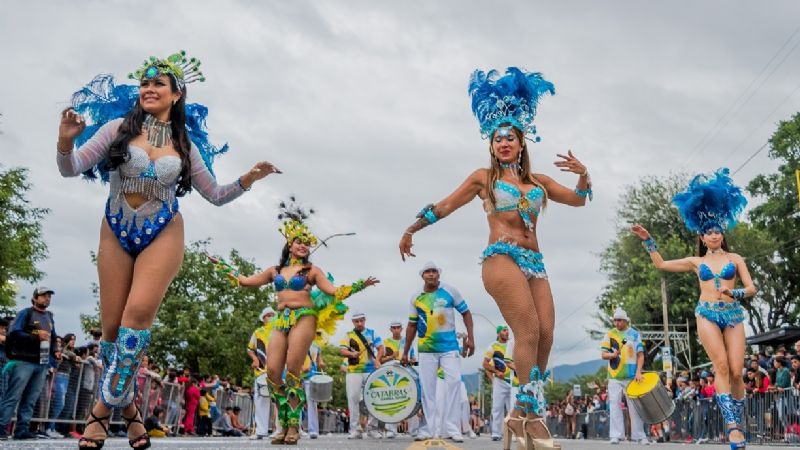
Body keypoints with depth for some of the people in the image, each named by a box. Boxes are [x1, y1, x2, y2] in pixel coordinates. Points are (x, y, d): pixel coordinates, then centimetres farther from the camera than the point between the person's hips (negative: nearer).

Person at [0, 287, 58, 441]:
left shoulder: (50, 317, 20)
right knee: (13, 396, -9)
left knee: (30, 399, 5)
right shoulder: (25, 313, 0)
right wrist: (36, 336, -16)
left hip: (42, 364, 6)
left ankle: (22, 429, 6)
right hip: (24, 361, -6)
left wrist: (54, 352, 10)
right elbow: (14, 334, -10)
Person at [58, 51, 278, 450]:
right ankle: (126, 405, 18)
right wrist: (65, 142, -24)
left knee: (137, 313, -20)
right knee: (112, 325, 1)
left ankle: (107, 405, -9)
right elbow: (71, 169, -3)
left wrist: (247, 180, -4)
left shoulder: (185, 145, 5)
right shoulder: (118, 128, 0)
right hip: (116, 234, 1)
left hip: (162, 236, -1)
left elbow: (215, 195, 12)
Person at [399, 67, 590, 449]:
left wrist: (583, 175, 4)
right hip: (502, 258, -5)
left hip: (535, 262, 5)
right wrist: (411, 229, 16)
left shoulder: (538, 181, 20)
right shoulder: (483, 177, 11)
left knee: (545, 335, -6)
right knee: (529, 332, -19)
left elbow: (578, 199, 23)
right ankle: (533, 414, -15)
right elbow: (444, 206, 15)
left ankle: (520, 415, 1)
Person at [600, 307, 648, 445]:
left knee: (635, 406, 2)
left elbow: (640, 355, 2)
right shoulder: (610, 334, 7)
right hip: (615, 377, 1)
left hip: (632, 377, -1)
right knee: (615, 405, -2)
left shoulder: (635, 334, 5)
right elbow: (603, 355, 6)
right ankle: (616, 435, 1)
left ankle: (640, 436, 8)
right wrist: (613, 355, -16)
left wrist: (638, 372, -10)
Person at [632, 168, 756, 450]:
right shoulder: (696, 262, 13)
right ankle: (731, 425, -20)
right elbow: (661, 264, 16)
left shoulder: (735, 258, 12)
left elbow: (751, 289, 7)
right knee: (721, 367, -16)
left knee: (737, 371, -6)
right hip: (707, 314, -1)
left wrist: (734, 293, -14)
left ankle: (737, 425, 8)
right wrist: (647, 241, 10)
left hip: (733, 314, 1)